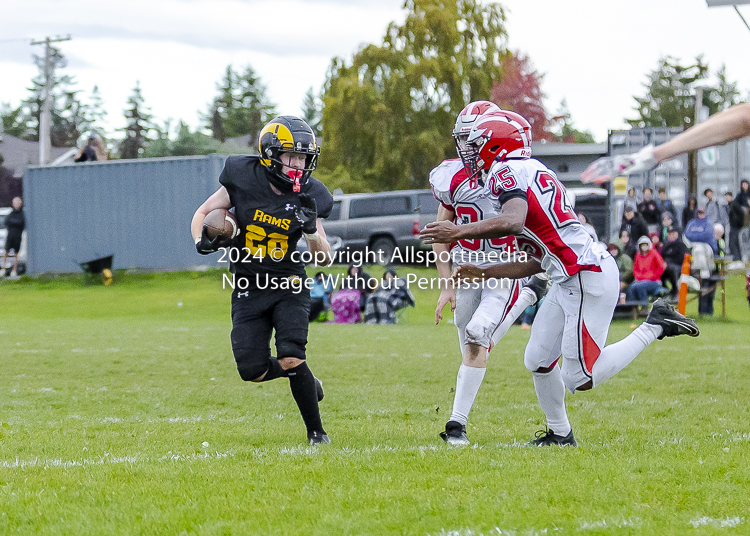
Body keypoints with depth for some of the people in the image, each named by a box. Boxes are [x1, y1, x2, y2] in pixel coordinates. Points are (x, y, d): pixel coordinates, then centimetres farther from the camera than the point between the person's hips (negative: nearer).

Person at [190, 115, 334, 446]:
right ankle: (305, 380, 25)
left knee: (291, 357, -19)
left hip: (289, 286, -1)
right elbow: (203, 212, 3)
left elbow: (323, 256, -4)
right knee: (252, 369, -7)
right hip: (249, 290, 1)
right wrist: (202, 240, -17)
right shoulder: (244, 180, -11)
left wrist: (311, 229, -24)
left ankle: (316, 431, 0)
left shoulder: (308, 196, -8)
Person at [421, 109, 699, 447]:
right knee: (538, 361, 13)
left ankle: (654, 327, 1)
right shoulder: (535, 174, 21)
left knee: (580, 380, -7)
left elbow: (512, 222, -29)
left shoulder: (507, 172, -7)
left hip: (588, 278, -10)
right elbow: (539, 262, 20)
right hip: (569, 280, 10)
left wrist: (459, 232, -19)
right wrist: (484, 274, 26)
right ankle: (559, 433, 26)